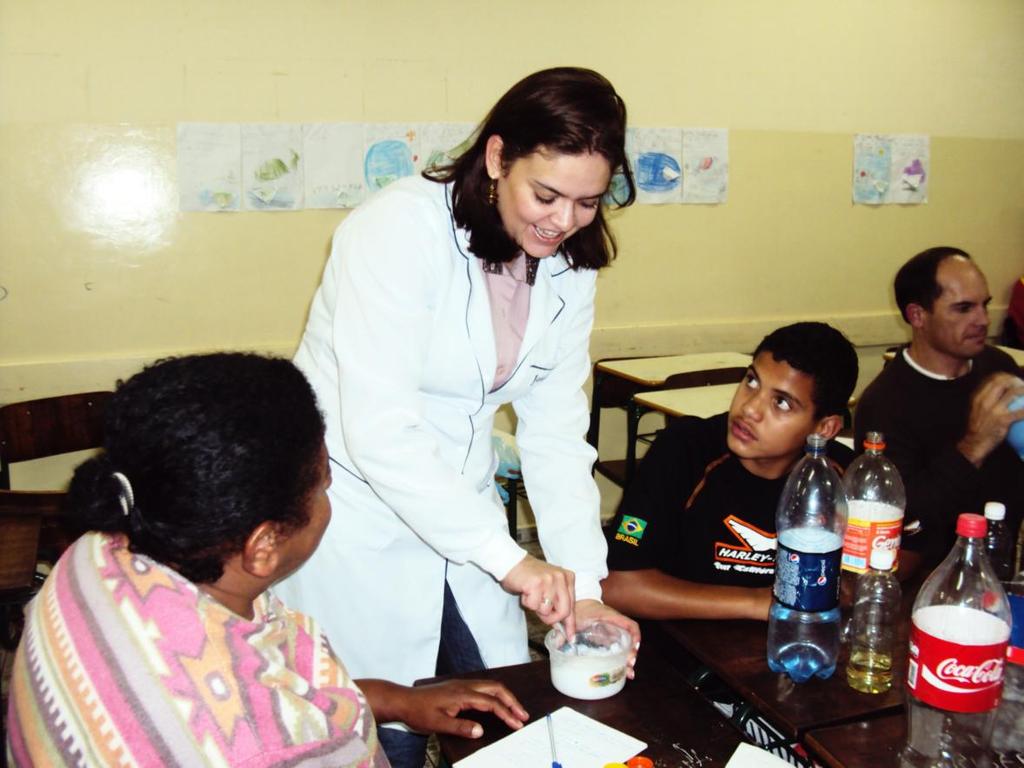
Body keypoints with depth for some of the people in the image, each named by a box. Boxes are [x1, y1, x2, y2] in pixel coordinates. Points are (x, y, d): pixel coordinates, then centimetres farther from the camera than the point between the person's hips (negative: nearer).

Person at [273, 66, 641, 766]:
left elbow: (556, 432, -1)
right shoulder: (401, 229, -22)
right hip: (358, 528, -6)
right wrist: (507, 557, -30)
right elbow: (379, 430, -29)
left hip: (460, 514, 6)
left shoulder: (569, 266, -1)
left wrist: (583, 587, -8)